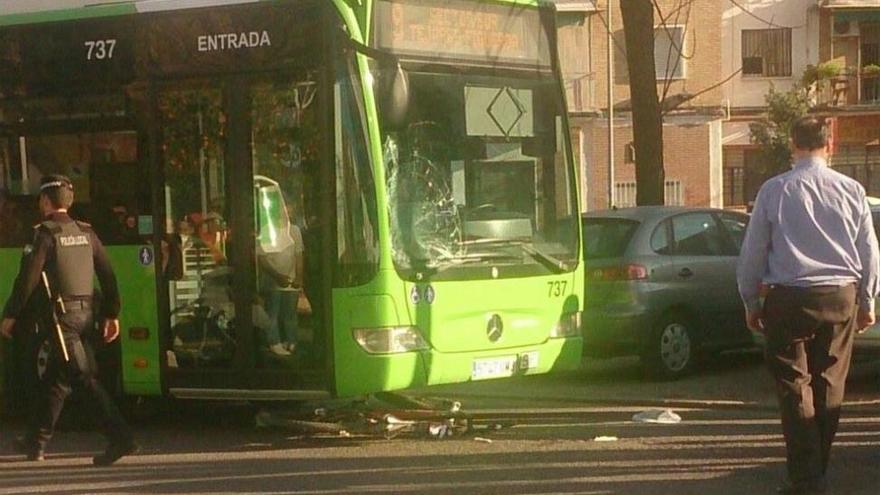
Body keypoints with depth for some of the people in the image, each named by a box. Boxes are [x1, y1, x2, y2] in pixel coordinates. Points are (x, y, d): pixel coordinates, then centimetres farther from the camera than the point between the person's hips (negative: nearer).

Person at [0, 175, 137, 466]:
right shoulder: (86, 232, 11)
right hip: (85, 312, 7)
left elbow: (28, 278, -12)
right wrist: (112, 314, 15)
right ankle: (35, 441, 27)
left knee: (84, 378, -10)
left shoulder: (46, 234, -9)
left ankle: (121, 438, -18)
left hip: (60, 314, -7)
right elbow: (108, 275, 10)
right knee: (54, 380, 17)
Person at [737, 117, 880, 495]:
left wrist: (751, 301, 11)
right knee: (829, 383, 13)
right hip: (841, 296, 2)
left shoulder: (774, 191, -5)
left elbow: (753, 251, 0)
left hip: (789, 299, -2)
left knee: (795, 386, 1)